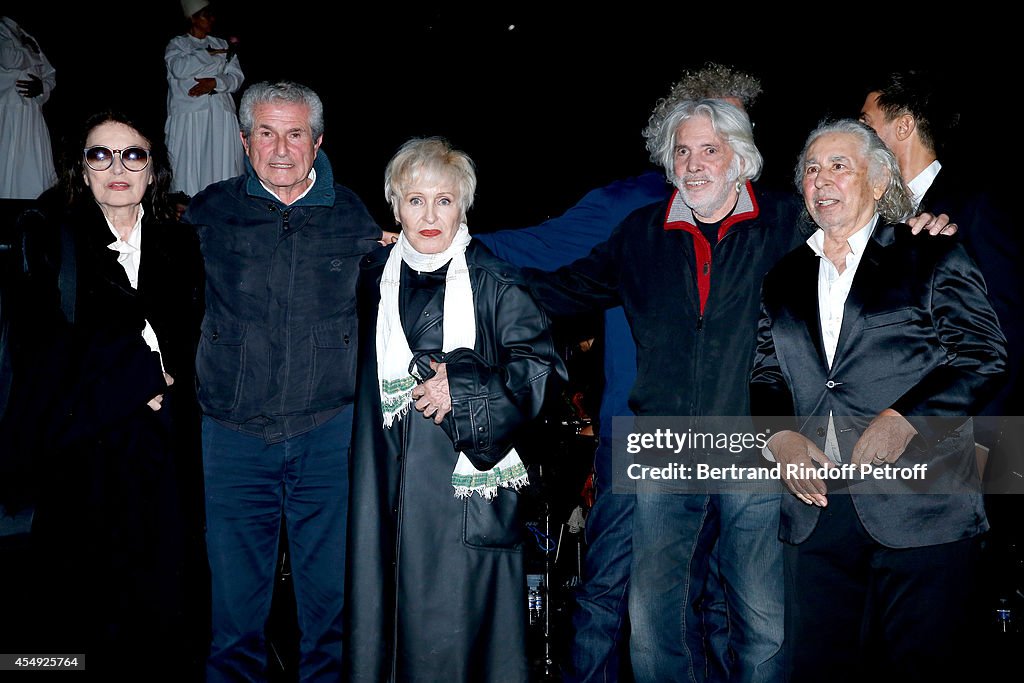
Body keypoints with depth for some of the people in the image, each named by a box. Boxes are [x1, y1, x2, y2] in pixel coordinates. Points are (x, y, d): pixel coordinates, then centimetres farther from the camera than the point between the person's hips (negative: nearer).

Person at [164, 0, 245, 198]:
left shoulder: (222, 45, 20)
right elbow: (179, 68, -10)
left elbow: (237, 78, 9)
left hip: (221, 117, 3)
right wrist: (213, 54, -6)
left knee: (221, 166, -4)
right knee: (188, 166, -9)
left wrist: (215, 83, -10)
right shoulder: (176, 44, 11)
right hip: (188, 115, -3)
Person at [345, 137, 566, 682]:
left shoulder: (492, 282, -2)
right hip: (384, 472, 4)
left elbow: (541, 364, -5)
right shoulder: (373, 276, 10)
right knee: (379, 599, 7)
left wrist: (462, 385, -13)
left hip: (465, 473, -3)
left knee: (458, 609, -1)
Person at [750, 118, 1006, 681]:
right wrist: (779, 437, -4)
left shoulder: (932, 258, 5)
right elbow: (766, 377, 16)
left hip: (919, 506, -3)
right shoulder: (784, 279, 17)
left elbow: (984, 359, -2)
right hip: (814, 505, 4)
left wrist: (905, 417, -15)